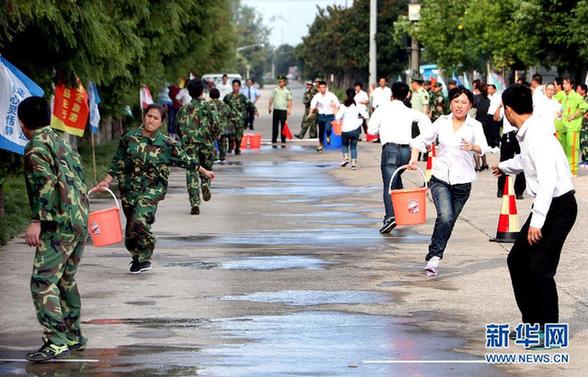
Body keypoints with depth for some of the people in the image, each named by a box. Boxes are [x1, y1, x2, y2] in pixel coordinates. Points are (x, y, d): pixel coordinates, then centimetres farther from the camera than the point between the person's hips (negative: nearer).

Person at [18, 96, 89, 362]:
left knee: (43, 282, -11)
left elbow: (45, 184, -19)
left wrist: (37, 221, -21)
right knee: (66, 279, 20)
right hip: (80, 220, 9)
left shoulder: (36, 146, -8)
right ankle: (74, 336, 26)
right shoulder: (62, 142, 18)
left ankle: (57, 342, -19)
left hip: (59, 224, -9)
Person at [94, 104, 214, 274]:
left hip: (152, 188, -3)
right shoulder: (129, 138, 2)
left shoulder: (166, 144, -1)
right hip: (130, 188, 3)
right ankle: (138, 258, 27)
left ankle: (144, 257, -9)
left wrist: (204, 171, 18)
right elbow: (117, 164, 8)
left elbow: (184, 160, 12)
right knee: (131, 224, 6)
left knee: (140, 220, -24)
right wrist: (106, 181, 0)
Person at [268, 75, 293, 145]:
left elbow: (289, 101, 1)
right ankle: (274, 139, 9)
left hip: (283, 110, -2)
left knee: (283, 125, -2)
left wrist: (289, 110, -8)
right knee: (275, 125, 4)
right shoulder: (275, 90, 8)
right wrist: (269, 107, 7)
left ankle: (283, 139, 5)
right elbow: (271, 99, 12)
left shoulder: (287, 91, 3)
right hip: (276, 109, 2)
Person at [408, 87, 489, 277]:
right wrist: (414, 159, -6)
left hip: (462, 181, 0)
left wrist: (473, 147, -41)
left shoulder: (475, 126, -3)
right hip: (440, 178, 0)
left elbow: (483, 148, -18)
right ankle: (434, 257, -14)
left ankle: (433, 258, 23)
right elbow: (421, 139, 10)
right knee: (445, 217, -21)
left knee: (449, 222, 8)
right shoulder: (442, 122, 4)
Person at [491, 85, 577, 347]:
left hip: (559, 206, -10)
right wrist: (504, 167, 53)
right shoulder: (527, 134, 8)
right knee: (517, 260, 12)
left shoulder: (537, 136, -21)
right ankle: (532, 322, 22)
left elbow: (548, 180, -29)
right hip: (547, 206, 10)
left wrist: (537, 221, -30)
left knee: (540, 267, -12)